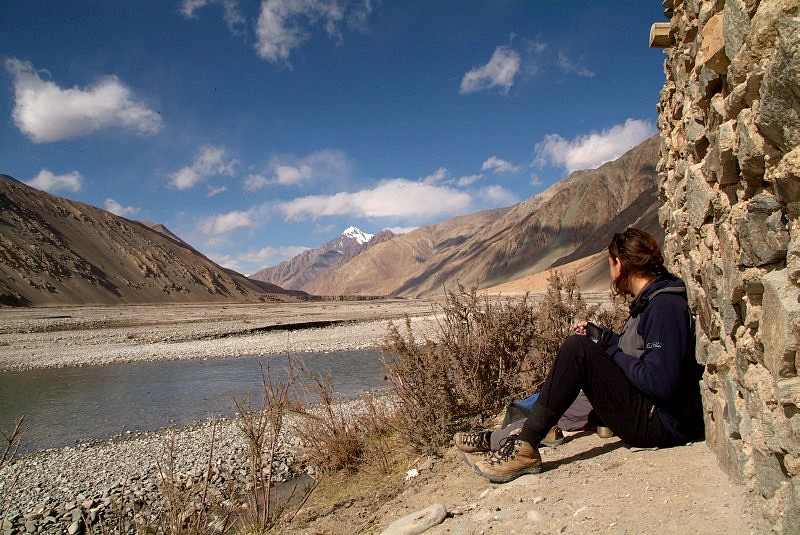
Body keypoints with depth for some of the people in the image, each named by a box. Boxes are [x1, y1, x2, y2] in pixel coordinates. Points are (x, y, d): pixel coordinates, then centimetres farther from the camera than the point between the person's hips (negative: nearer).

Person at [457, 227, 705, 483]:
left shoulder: (665, 305, -18)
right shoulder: (649, 301, 13)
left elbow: (660, 383, -25)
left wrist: (610, 350, -13)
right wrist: (602, 335, 9)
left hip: (661, 425, -10)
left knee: (578, 348, -20)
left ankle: (524, 450, -18)